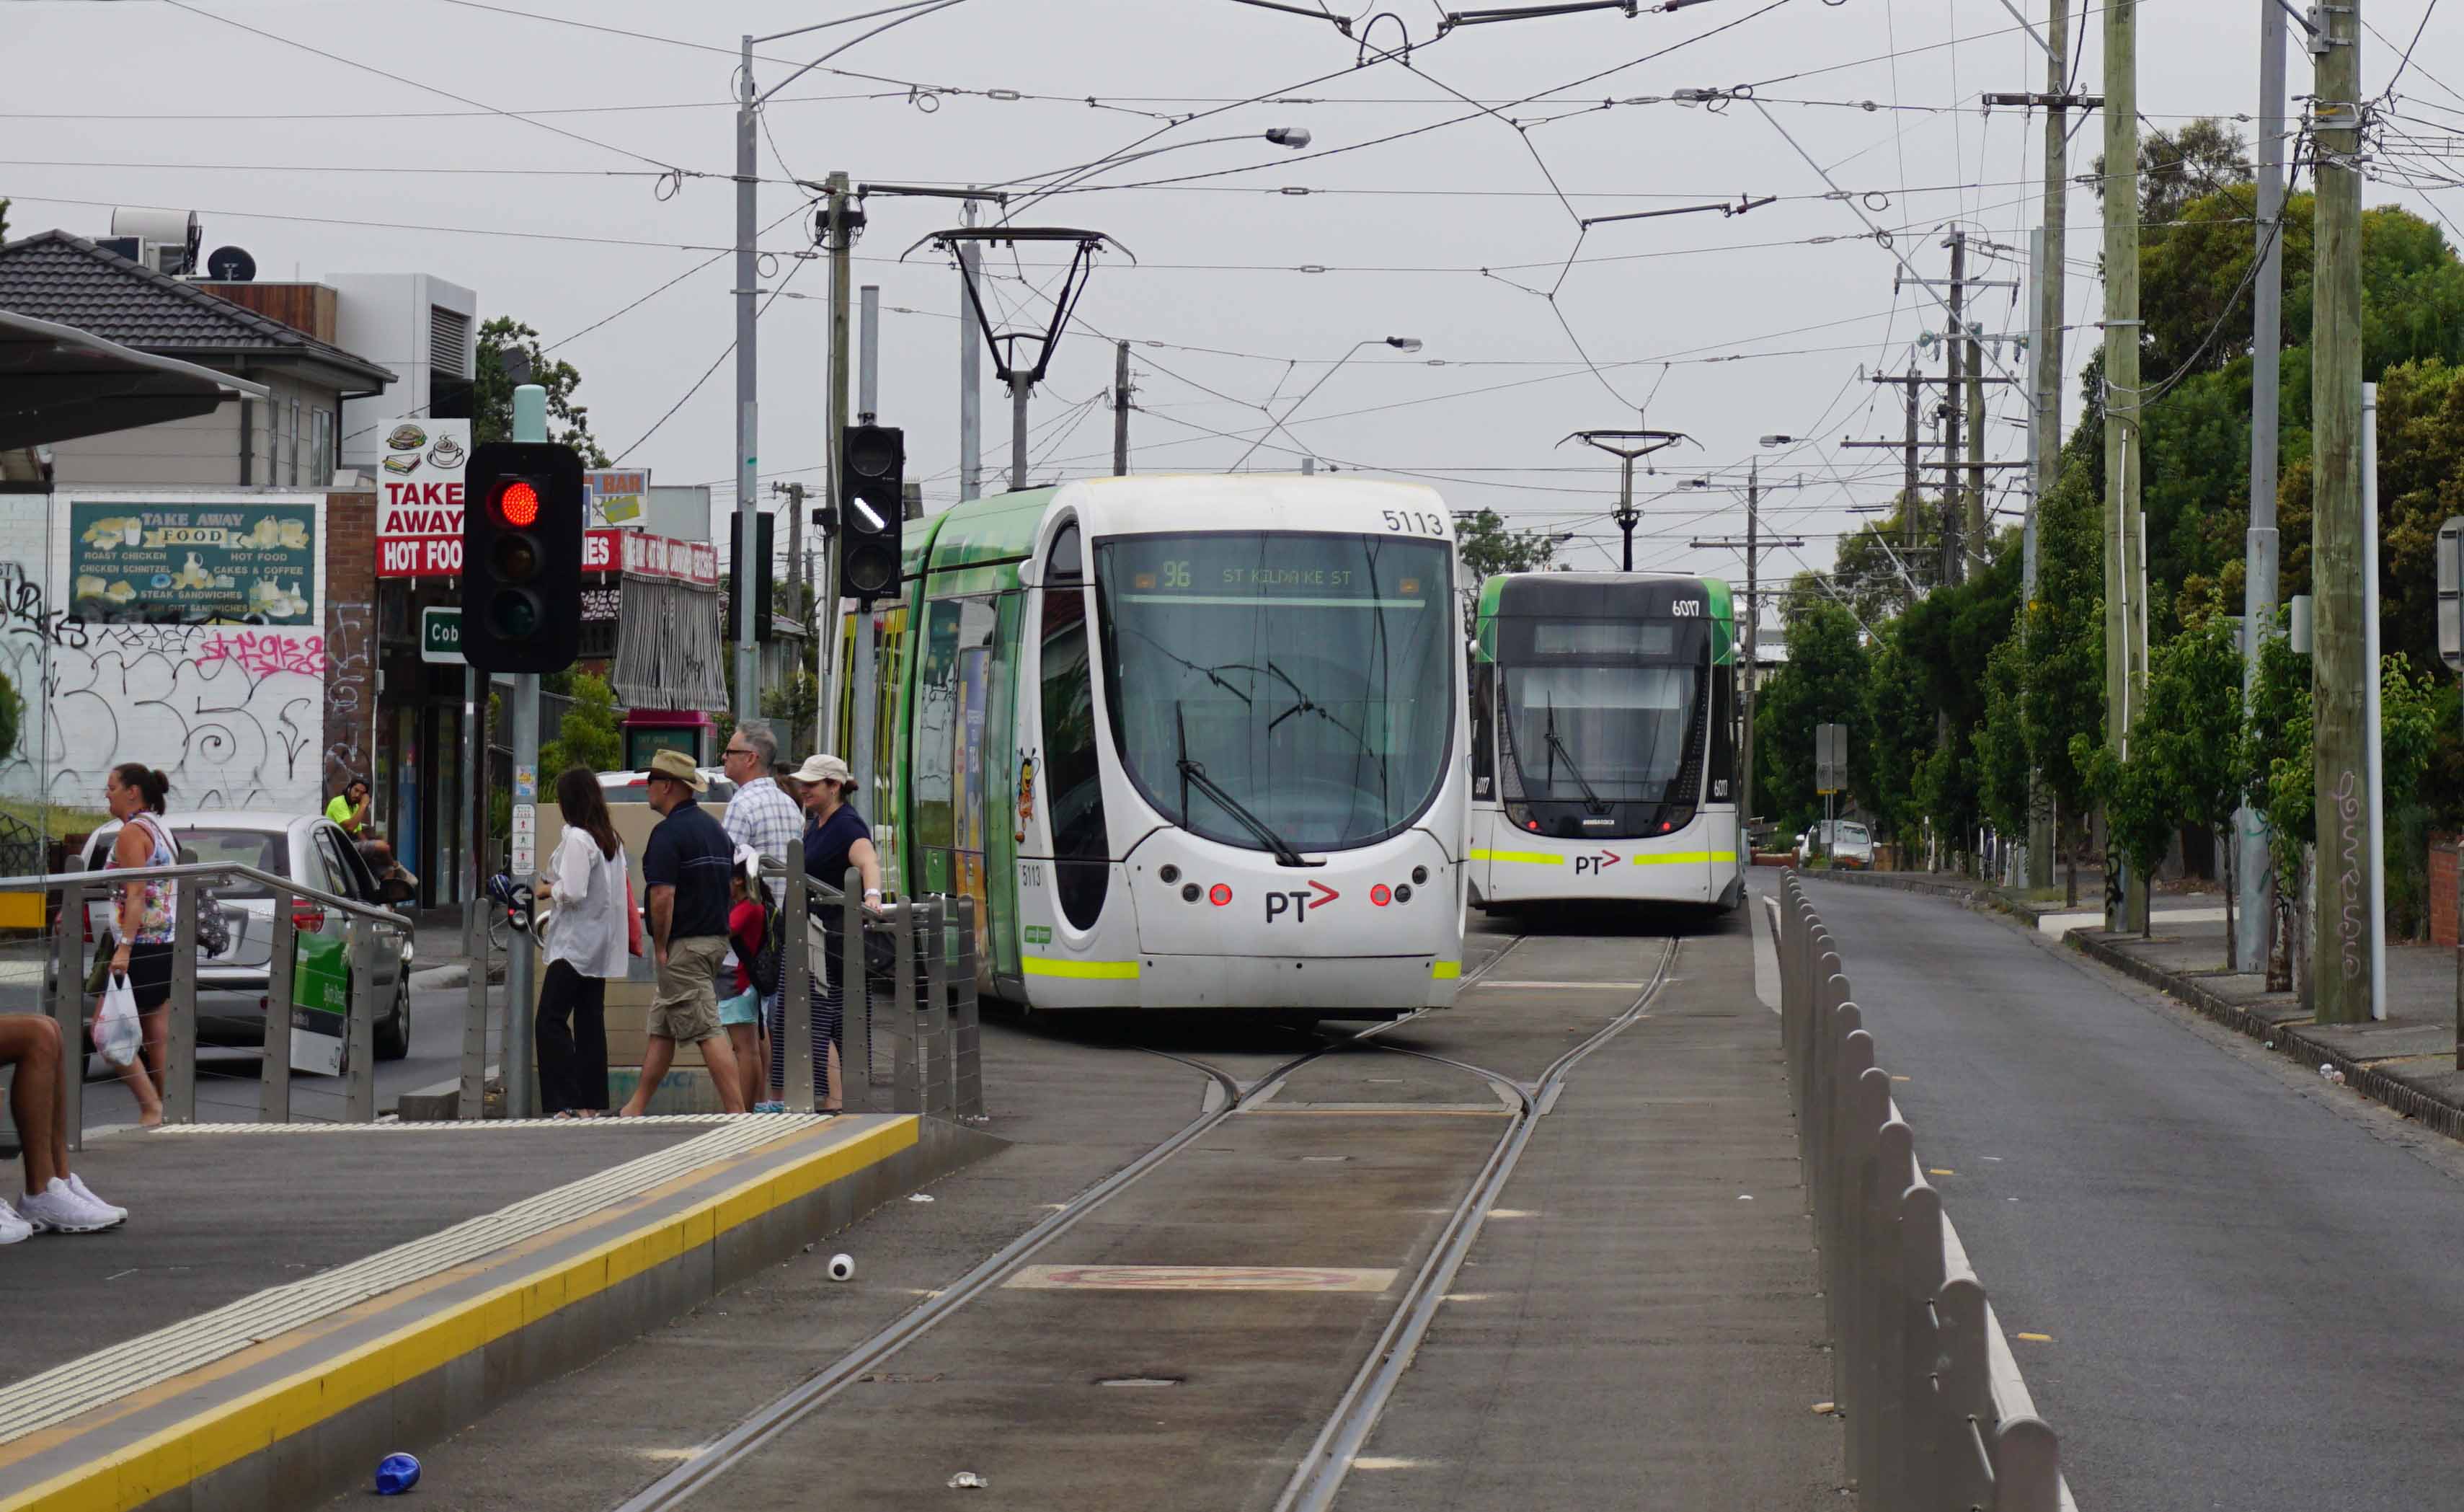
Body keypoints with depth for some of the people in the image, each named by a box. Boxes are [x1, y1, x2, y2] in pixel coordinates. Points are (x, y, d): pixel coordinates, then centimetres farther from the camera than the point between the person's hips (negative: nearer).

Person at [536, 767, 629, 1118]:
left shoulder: (576, 839, -14)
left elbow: (572, 892, -20)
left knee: (551, 1022, -8)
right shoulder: (610, 840, 13)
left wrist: (548, 891, -1)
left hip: (574, 945, -9)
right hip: (600, 945, 9)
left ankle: (565, 1102, -16)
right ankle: (591, 1102, 9)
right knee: (590, 1022, 10)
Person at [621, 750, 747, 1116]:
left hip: (683, 946, -9)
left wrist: (660, 946, -13)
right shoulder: (715, 828, 14)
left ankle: (737, 1112, -14)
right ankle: (634, 1110, 21)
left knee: (707, 1031, -10)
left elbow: (663, 896, -22)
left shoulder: (669, 832, -15)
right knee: (661, 1027, 16)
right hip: (716, 937, 9)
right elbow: (729, 886, 19)